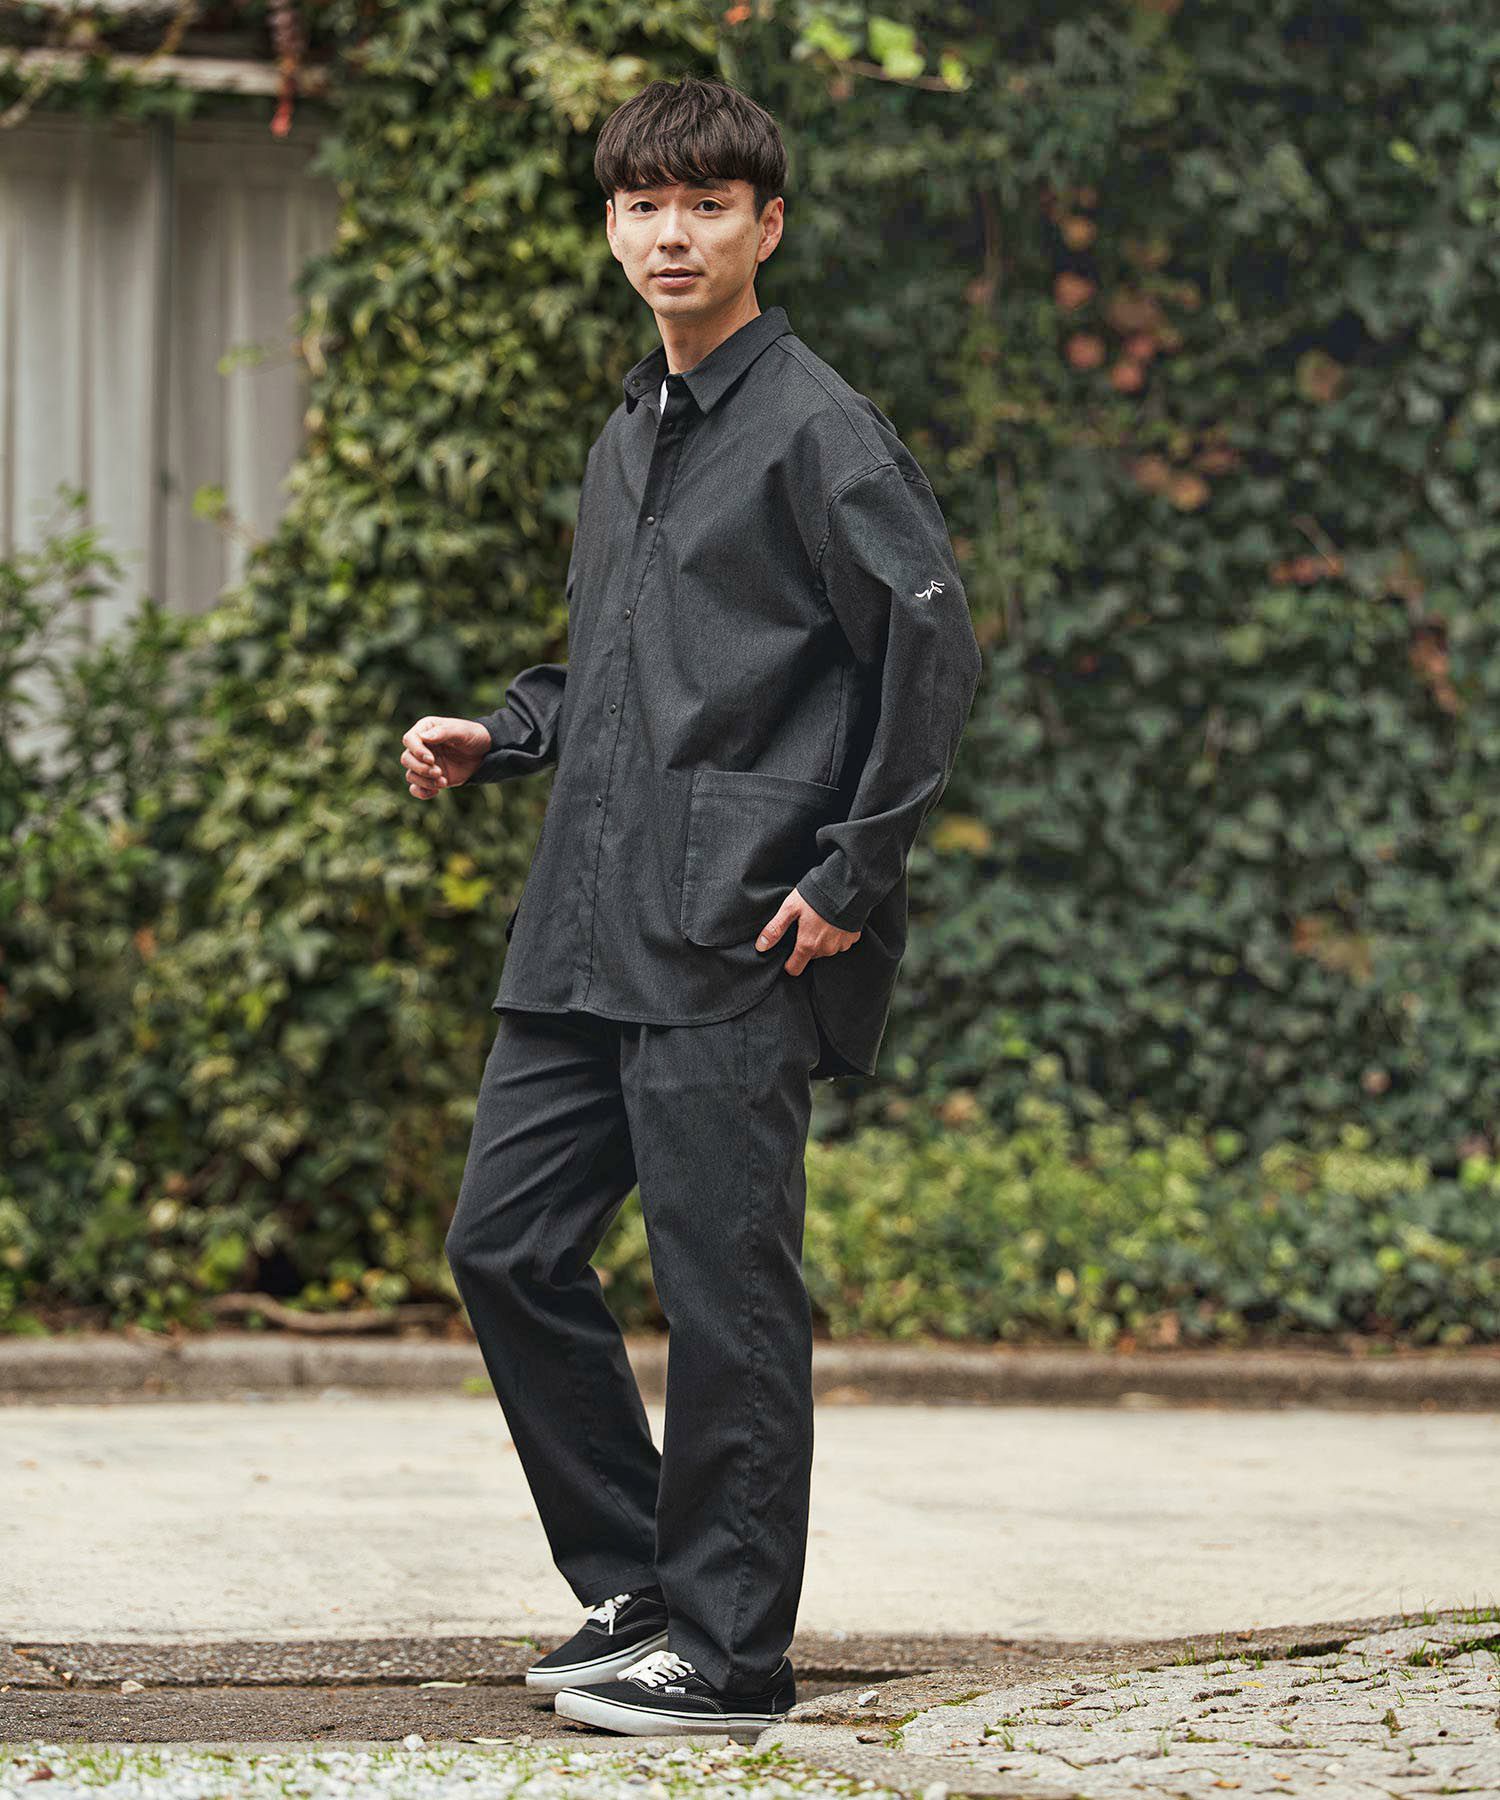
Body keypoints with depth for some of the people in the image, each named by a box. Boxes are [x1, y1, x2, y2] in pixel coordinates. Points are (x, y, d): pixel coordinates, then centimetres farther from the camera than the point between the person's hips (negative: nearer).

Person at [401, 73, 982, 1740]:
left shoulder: (813, 429, -8)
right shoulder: (625, 436, 19)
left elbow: (932, 648, -14)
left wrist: (851, 880, -15)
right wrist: (498, 735, 13)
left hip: (738, 948, -9)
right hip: (587, 935, 9)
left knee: (724, 1293, -4)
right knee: (505, 1243, 8)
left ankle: (730, 1652, 5)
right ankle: (636, 1583, 20)